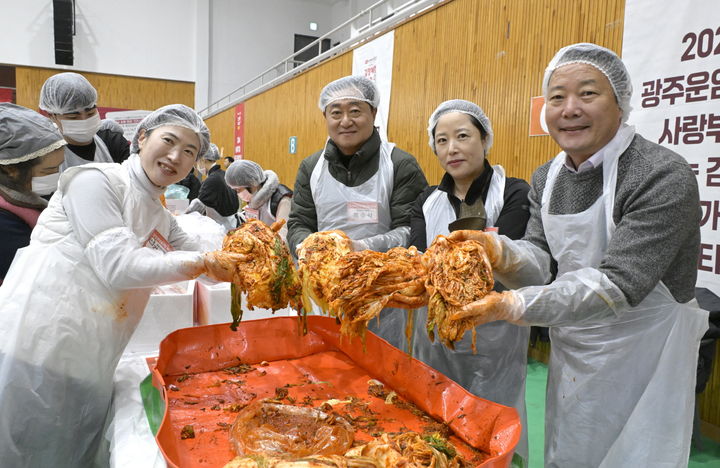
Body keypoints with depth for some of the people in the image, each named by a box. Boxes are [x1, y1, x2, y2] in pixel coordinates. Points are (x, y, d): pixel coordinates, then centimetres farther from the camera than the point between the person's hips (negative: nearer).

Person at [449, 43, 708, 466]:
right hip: (571, 353, 6)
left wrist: (514, 305, -37)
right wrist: (499, 251, -25)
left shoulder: (664, 177, -21)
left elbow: (618, 283, -28)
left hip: (640, 357, -6)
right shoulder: (546, 178, 1)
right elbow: (543, 265, -4)